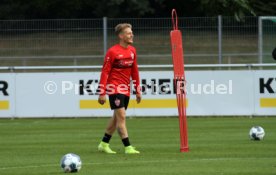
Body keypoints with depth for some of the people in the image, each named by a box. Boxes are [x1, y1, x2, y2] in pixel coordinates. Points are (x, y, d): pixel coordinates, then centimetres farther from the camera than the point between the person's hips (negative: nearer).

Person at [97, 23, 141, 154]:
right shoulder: (112, 52, -12)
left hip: (126, 89, 7)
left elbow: (134, 71, 16)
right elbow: (105, 72, -11)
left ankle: (104, 144, 26)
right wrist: (102, 93, -14)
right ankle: (128, 147, -10)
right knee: (121, 117, -10)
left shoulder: (132, 50, 8)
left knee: (116, 118, 14)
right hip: (114, 88, -7)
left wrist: (137, 91, 15)